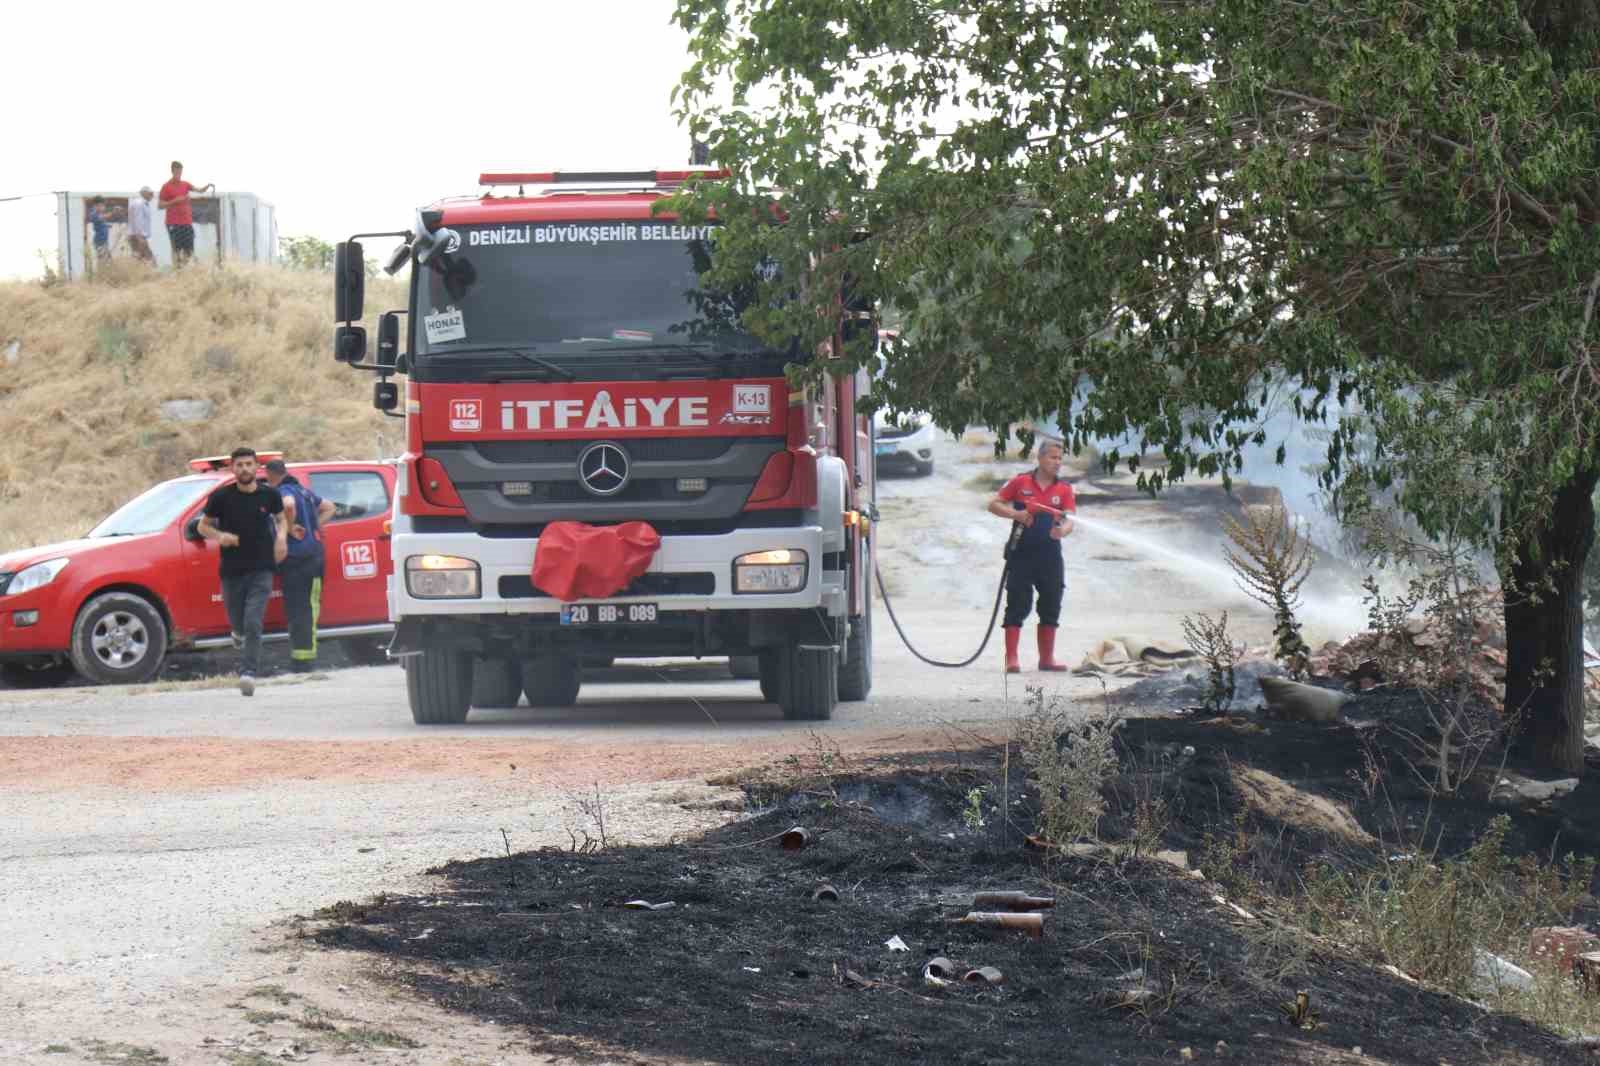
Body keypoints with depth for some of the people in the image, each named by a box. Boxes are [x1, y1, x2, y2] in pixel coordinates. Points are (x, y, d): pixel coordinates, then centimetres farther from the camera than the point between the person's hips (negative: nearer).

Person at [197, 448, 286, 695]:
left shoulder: (269, 496, 2)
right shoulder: (221, 497, -2)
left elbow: (280, 517, 21)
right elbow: (203, 526, 8)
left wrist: (282, 537, 1)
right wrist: (219, 536, -13)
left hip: (261, 570, -1)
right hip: (231, 570, 1)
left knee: (253, 625, -14)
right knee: (237, 621, 12)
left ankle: (248, 673, -16)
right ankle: (239, 634, 49)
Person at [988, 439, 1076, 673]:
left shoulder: (1064, 489, 5)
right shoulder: (1020, 483, 1)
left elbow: (1069, 520, -5)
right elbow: (993, 505, 4)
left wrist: (1062, 530, -28)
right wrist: (1015, 514, -13)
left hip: (1050, 555, 3)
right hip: (1022, 554, -3)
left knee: (1051, 608, 8)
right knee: (1017, 606, -4)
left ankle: (1046, 658, 18)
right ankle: (1011, 659, -3)